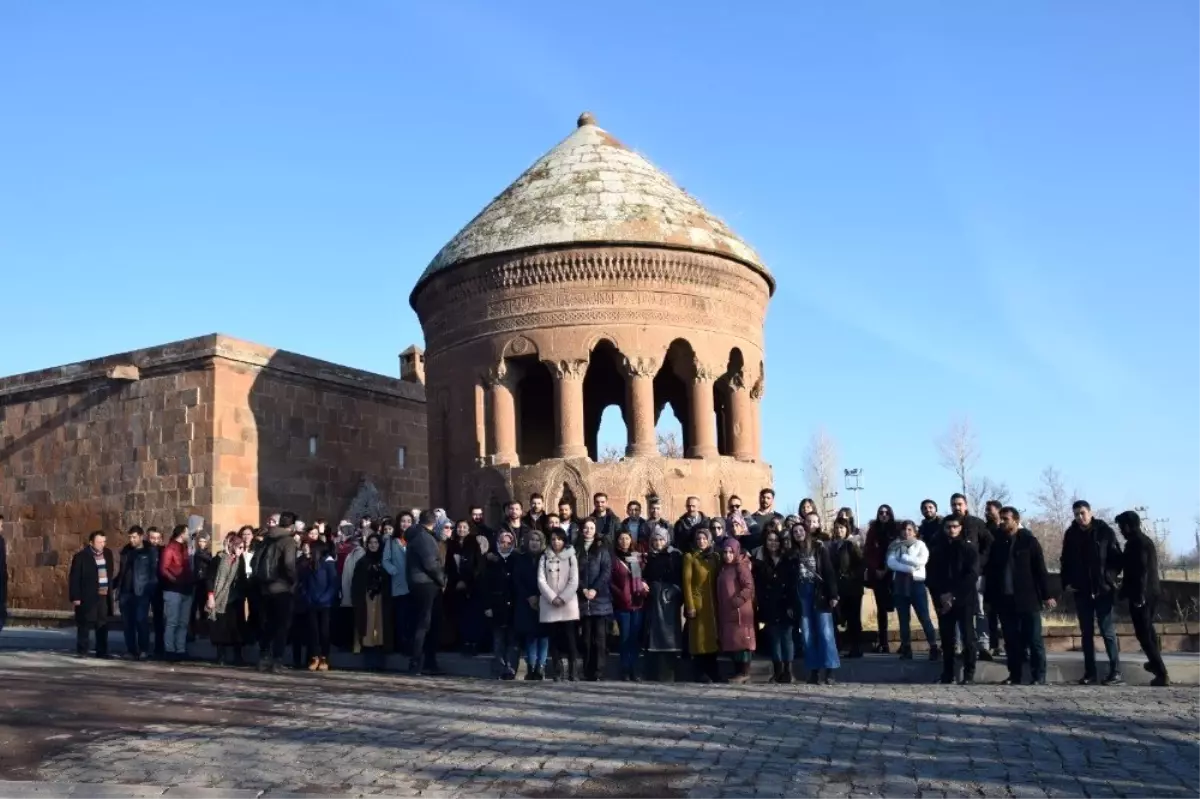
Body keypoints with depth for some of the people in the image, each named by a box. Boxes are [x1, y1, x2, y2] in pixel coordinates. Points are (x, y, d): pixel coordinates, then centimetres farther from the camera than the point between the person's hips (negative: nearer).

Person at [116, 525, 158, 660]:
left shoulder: (150, 551, 1)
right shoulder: (126, 551, 16)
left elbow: (154, 572, -4)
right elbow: (122, 572, 19)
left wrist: (150, 588, -14)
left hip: (141, 592, -5)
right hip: (126, 592, 5)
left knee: (141, 620, -9)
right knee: (127, 622, 5)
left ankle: (144, 650, 0)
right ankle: (131, 650, 11)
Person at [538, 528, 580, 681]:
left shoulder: (571, 557, 8)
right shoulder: (545, 558, 10)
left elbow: (574, 581, -1)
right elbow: (541, 580, 0)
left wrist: (563, 598, -12)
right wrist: (552, 598, -12)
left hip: (568, 603, -1)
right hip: (549, 604, 1)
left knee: (569, 638, -7)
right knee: (554, 638, -1)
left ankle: (571, 671, -4)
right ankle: (557, 671, 0)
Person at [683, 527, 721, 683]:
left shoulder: (714, 557, 12)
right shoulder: (690, 557, -1)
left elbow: (717, 581, 10)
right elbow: (687, 583, -6)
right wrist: (690, 606, -13)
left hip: (712, 603, 4)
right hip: (698, 603, -4)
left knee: (712, 637, 6)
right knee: (699, 638, -2)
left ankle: (712, 674, 12)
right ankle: (701, 674, 1)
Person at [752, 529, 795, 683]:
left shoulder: (788, 562, 5)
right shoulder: (760, 563, 7)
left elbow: (793, 585, 0)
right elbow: (758, 588, 2)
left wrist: (791, 606, -10)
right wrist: (761, 610, -6)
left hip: (785, 607, -1)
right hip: (769, 609, 1)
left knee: (787, 637, -2)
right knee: (774, 639, 3)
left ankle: (788, 671, 0)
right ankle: (777, 671, 9)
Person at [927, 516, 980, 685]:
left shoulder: (970, 549, 2)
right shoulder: (937, 551, 11)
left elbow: (972, 576, -8)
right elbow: (930, 576, 7)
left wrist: (954, 595, -14)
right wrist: (941, 595, -8)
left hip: (964, 601, -3)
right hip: (943, 601, 3)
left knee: (967, 637, -1)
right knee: (946, 639, 4)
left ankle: (969, 674, 4)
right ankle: (947, 674, 10)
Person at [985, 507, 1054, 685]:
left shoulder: (1028, 540, -3)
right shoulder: (997, 543, 8)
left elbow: (1040, 569, -4)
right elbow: (990, 571, 11)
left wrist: (1046, 595, -8)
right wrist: (989, 597, 9)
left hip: (1028, 599, -4)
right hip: (1005, 600, 4)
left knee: (1034, 640, 1)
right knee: (1011, 641, 7)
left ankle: (1038, 677, 7)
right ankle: (1014, 675, 14)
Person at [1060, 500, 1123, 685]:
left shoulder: (1105, 531, -3)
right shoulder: (1070, 534, 6)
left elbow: (1117, 558, -2)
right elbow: (1065, 561, 12)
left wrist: (1110, 578, -12)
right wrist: (1066, 582, 2)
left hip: (1103, 590, -4)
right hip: (1081, 591, 4)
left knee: (1107, 631, -2)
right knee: (1086, 633, 7)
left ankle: (1115, 672, 2)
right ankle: (1090, 672, 11)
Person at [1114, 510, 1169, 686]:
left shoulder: (1135, 544, -14)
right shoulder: (1146, 541, 16)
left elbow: (1140, 571, -21)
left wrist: (1138, 596, -21)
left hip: (1140, 595, -10)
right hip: (1151, 593, 10)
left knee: (1143, 634, -6)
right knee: (1148, 629, 26)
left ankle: (1162, 674, -10)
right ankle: (1155, 663, 39)